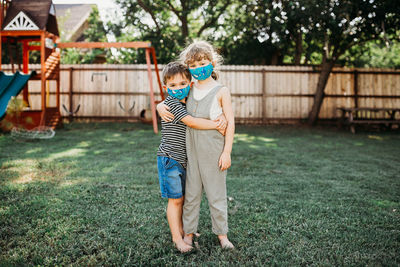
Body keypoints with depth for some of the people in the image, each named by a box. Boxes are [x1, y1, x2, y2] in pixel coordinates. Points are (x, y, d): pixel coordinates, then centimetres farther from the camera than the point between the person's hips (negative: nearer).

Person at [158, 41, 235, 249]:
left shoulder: (221, 91, -5)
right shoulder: (190, 90, 8)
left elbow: (230, 123, -6)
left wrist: (227, 152, -11)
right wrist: (160, 107, -2)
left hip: (214, 151, -4)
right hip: (191, 150, 4)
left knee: (216, 193, 7)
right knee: (191, 192, 11)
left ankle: (222, 234, 22)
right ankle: (189, 232, 24)